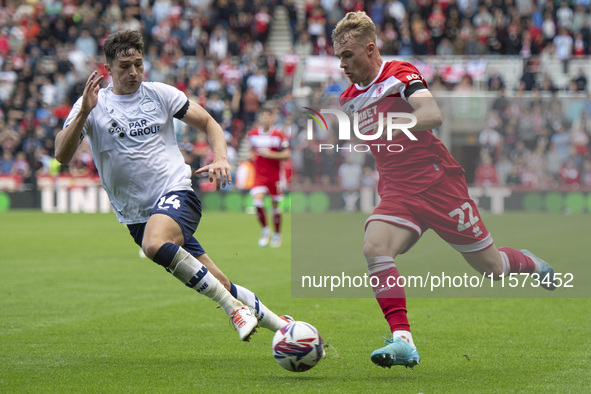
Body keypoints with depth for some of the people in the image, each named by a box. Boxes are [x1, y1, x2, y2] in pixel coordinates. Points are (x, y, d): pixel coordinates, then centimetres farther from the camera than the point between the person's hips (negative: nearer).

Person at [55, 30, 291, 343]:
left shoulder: (159, 94, 5)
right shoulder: (92, 105, 1)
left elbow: (208, 123, 13)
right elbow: (62, 155, -12)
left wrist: (220, 159, -6)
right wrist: (84, 112, -25)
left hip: (176, 191, -2)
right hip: (136, 215, 2)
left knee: (154, 244, -36)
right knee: (218, 286, 2)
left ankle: (234, 306, -26)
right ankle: (277, 323, 22)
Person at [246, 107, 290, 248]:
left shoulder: (279, 135, -6)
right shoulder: (252, 134, 4)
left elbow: (286, 155, -7)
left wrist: (270, 154, -18)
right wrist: (252, 156, 2)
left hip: (274, 175, -1)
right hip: (259, 173, 1)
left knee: (275, 205, 6)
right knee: (257, 202, -18)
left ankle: (277, 235, 25)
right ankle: (265, 231, 2)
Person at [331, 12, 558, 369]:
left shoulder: (400, 74, -9)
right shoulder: (349, 99, 11)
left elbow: (433, 115, -28)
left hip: (438, 181, -5)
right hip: (397, 191, 5)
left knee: (490, 267, 3)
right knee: (374, 248, -26)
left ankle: (531, 264, 39)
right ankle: (403, 341, -31)